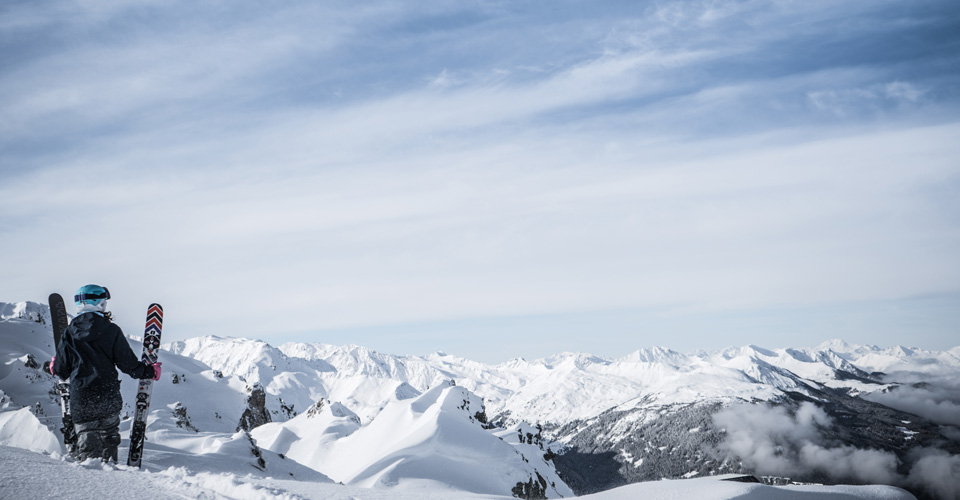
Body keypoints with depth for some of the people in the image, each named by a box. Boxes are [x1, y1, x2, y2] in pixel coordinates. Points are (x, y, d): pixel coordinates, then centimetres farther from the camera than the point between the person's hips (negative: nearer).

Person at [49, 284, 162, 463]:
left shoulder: (69, 333, -1)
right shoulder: (111, 330, -5)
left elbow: (62, 370, 3)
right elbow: (128, 363, -4)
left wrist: (54, 367, 27)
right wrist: (149, 371, 12)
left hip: (81, 401, 0)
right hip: (109, 400, 0)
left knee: (87, 443, 4)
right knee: (109, 437, 22)